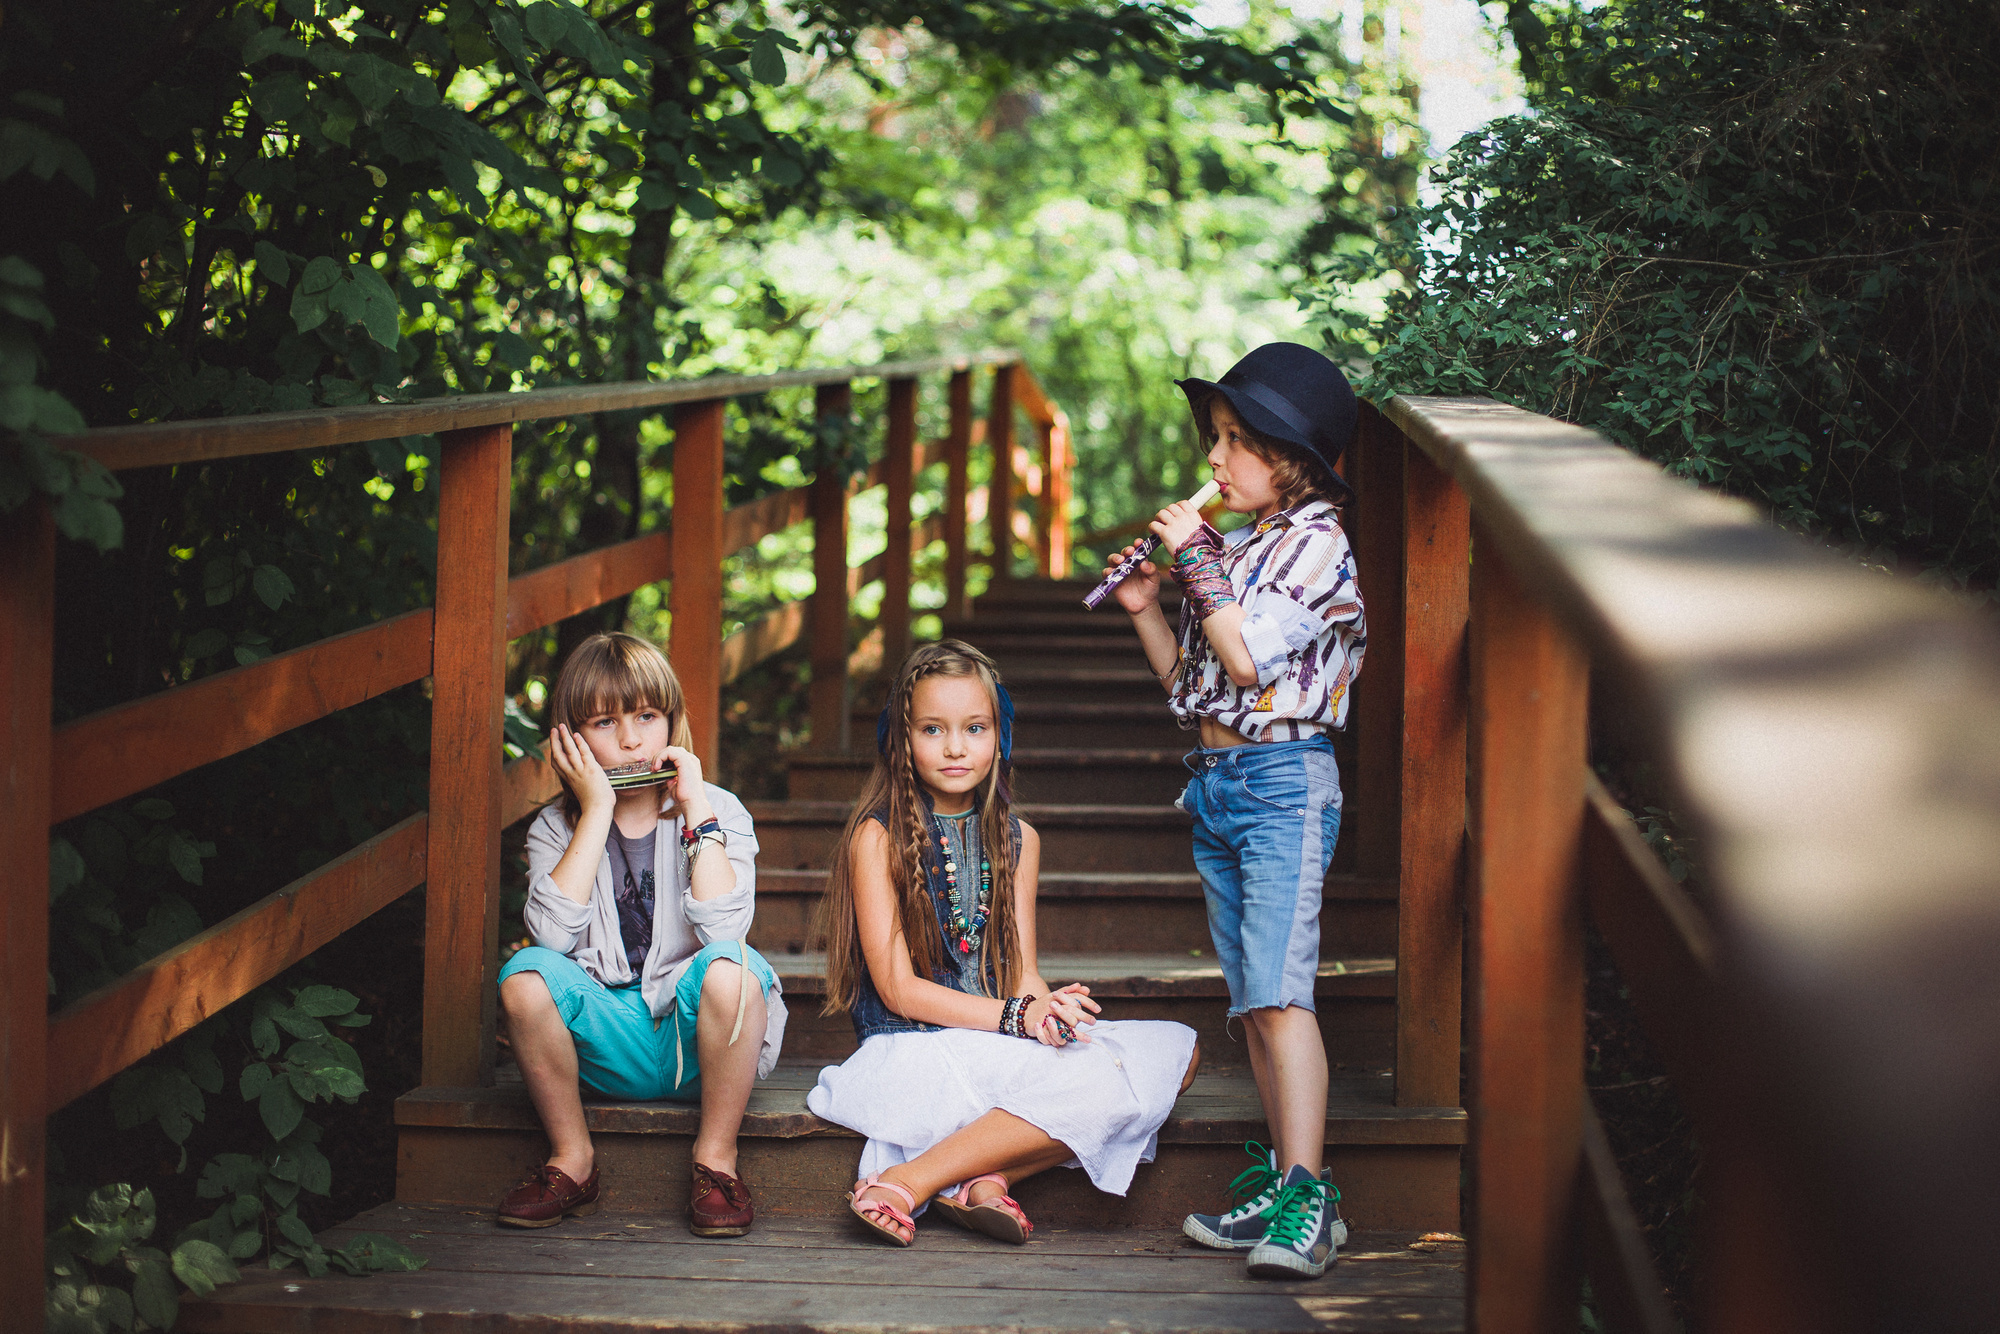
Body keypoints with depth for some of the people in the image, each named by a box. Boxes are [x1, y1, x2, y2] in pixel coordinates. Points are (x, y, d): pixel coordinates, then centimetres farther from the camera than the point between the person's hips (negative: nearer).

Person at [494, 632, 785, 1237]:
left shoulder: (718, 812, -1)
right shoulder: (557, 828, 3)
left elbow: (724, 926, -21)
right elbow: (553, 932, -18)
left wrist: (696, 806, -18)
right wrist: (598, 812, -16)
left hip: (697, 1039, -2)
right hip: (608, 1047, 2)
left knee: (730, 968, -33)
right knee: (526, 974, -25)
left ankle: (716, 1159, -17)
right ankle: (571, 1159, -9)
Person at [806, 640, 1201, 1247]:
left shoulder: (1017, 840, 14)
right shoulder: (877, 837, -3)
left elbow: (1021, 973, 11)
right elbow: (898, 987, -8)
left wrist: (1047, 1007, -14)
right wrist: (1017, 1016, -19)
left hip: (999, 1042, 6)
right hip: (912, 1049, -6)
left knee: (1175, 1051, -15)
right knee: (1112, 1077, -28)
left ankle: (991, 1175, -20)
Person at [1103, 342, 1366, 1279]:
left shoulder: (1315, 542, -8)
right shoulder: (1230, 549, 15)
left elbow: (1247, 658, -18)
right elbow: (1187, 682, 19)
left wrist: (1197, 562, -11)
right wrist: (1145, 610, 7)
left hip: (1283, 780, -8)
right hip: (1214, 782, 9)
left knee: (1277, 992, -17)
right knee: (1250, 1001, 8)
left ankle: (1305, 1202, -20)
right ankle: (1279, 1183, 12)